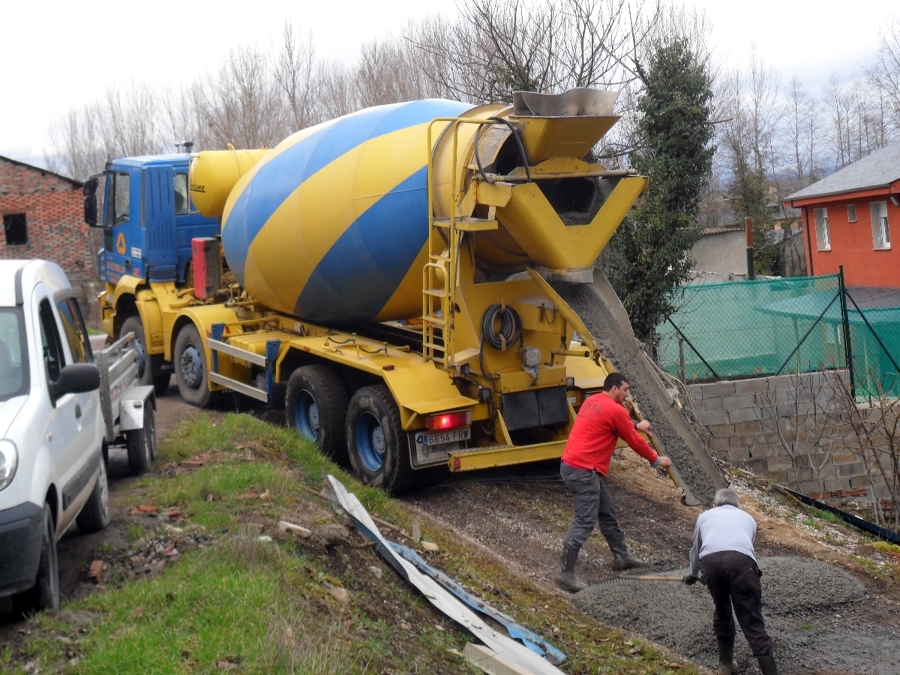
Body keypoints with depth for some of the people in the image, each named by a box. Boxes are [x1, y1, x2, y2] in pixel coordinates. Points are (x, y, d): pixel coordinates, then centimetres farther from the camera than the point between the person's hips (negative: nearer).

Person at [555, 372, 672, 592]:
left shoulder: (592, 401, 14)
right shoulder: (615, 411, -12)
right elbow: (635, 441, -1)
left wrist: (636, 425, 40)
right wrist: (656, 460, 12)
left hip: (571, 464, 10)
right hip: (582, 471, -10)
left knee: (607, 514, 20)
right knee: (585, 522, -10)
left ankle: (621, 557, 32)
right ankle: (565, 573, -11)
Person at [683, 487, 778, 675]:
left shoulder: (705, 516, 35)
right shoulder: (747, 517, 36)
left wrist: (693, 574, 68)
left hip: (710, 561, 1)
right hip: (741, 561, -1)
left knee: (721, 612, 24)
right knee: (752, 622, 0)